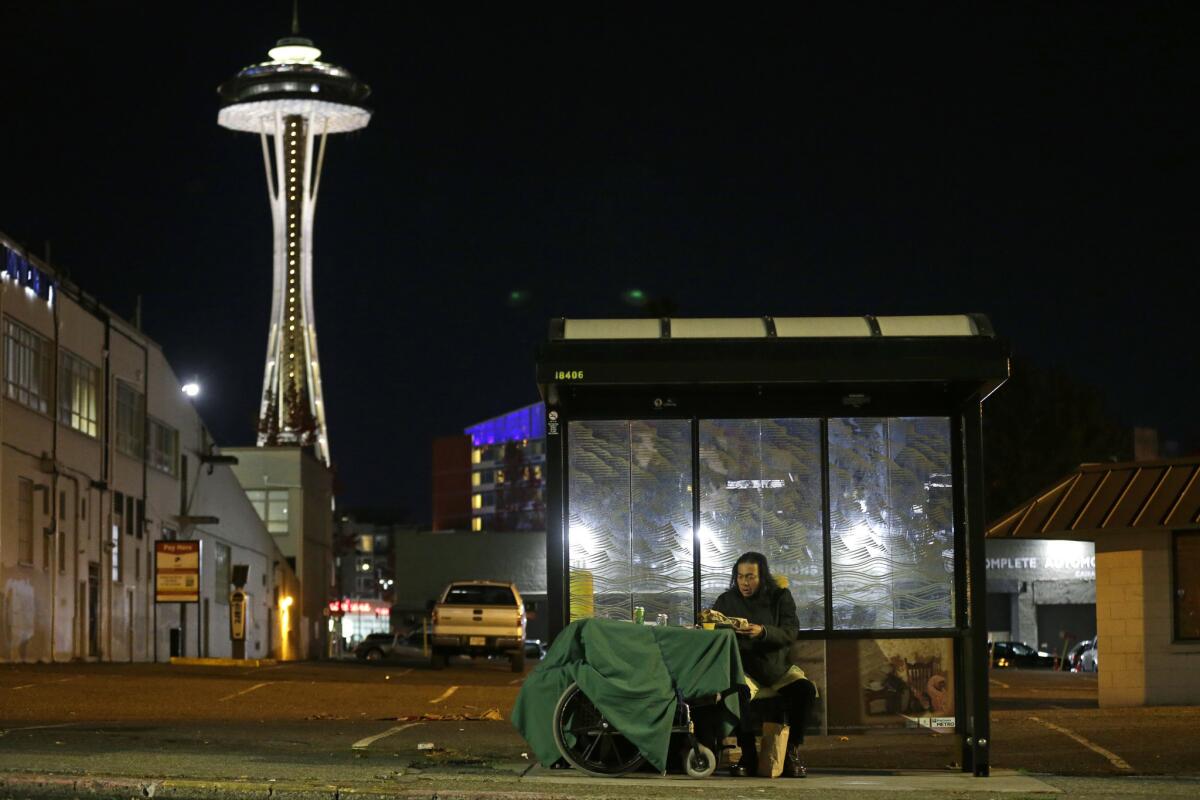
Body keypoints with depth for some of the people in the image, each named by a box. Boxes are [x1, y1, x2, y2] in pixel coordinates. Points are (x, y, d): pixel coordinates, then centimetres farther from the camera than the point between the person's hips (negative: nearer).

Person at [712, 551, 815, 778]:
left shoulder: (780, 597, 4)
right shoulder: (727, 600, 7)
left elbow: (791, 632, -11)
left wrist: (763, 632, -30)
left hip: (778, 668, 1)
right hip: (744, 668, -1)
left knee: (805, 689, -28)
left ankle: (792, 752, -13)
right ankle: (748, 755, -20)